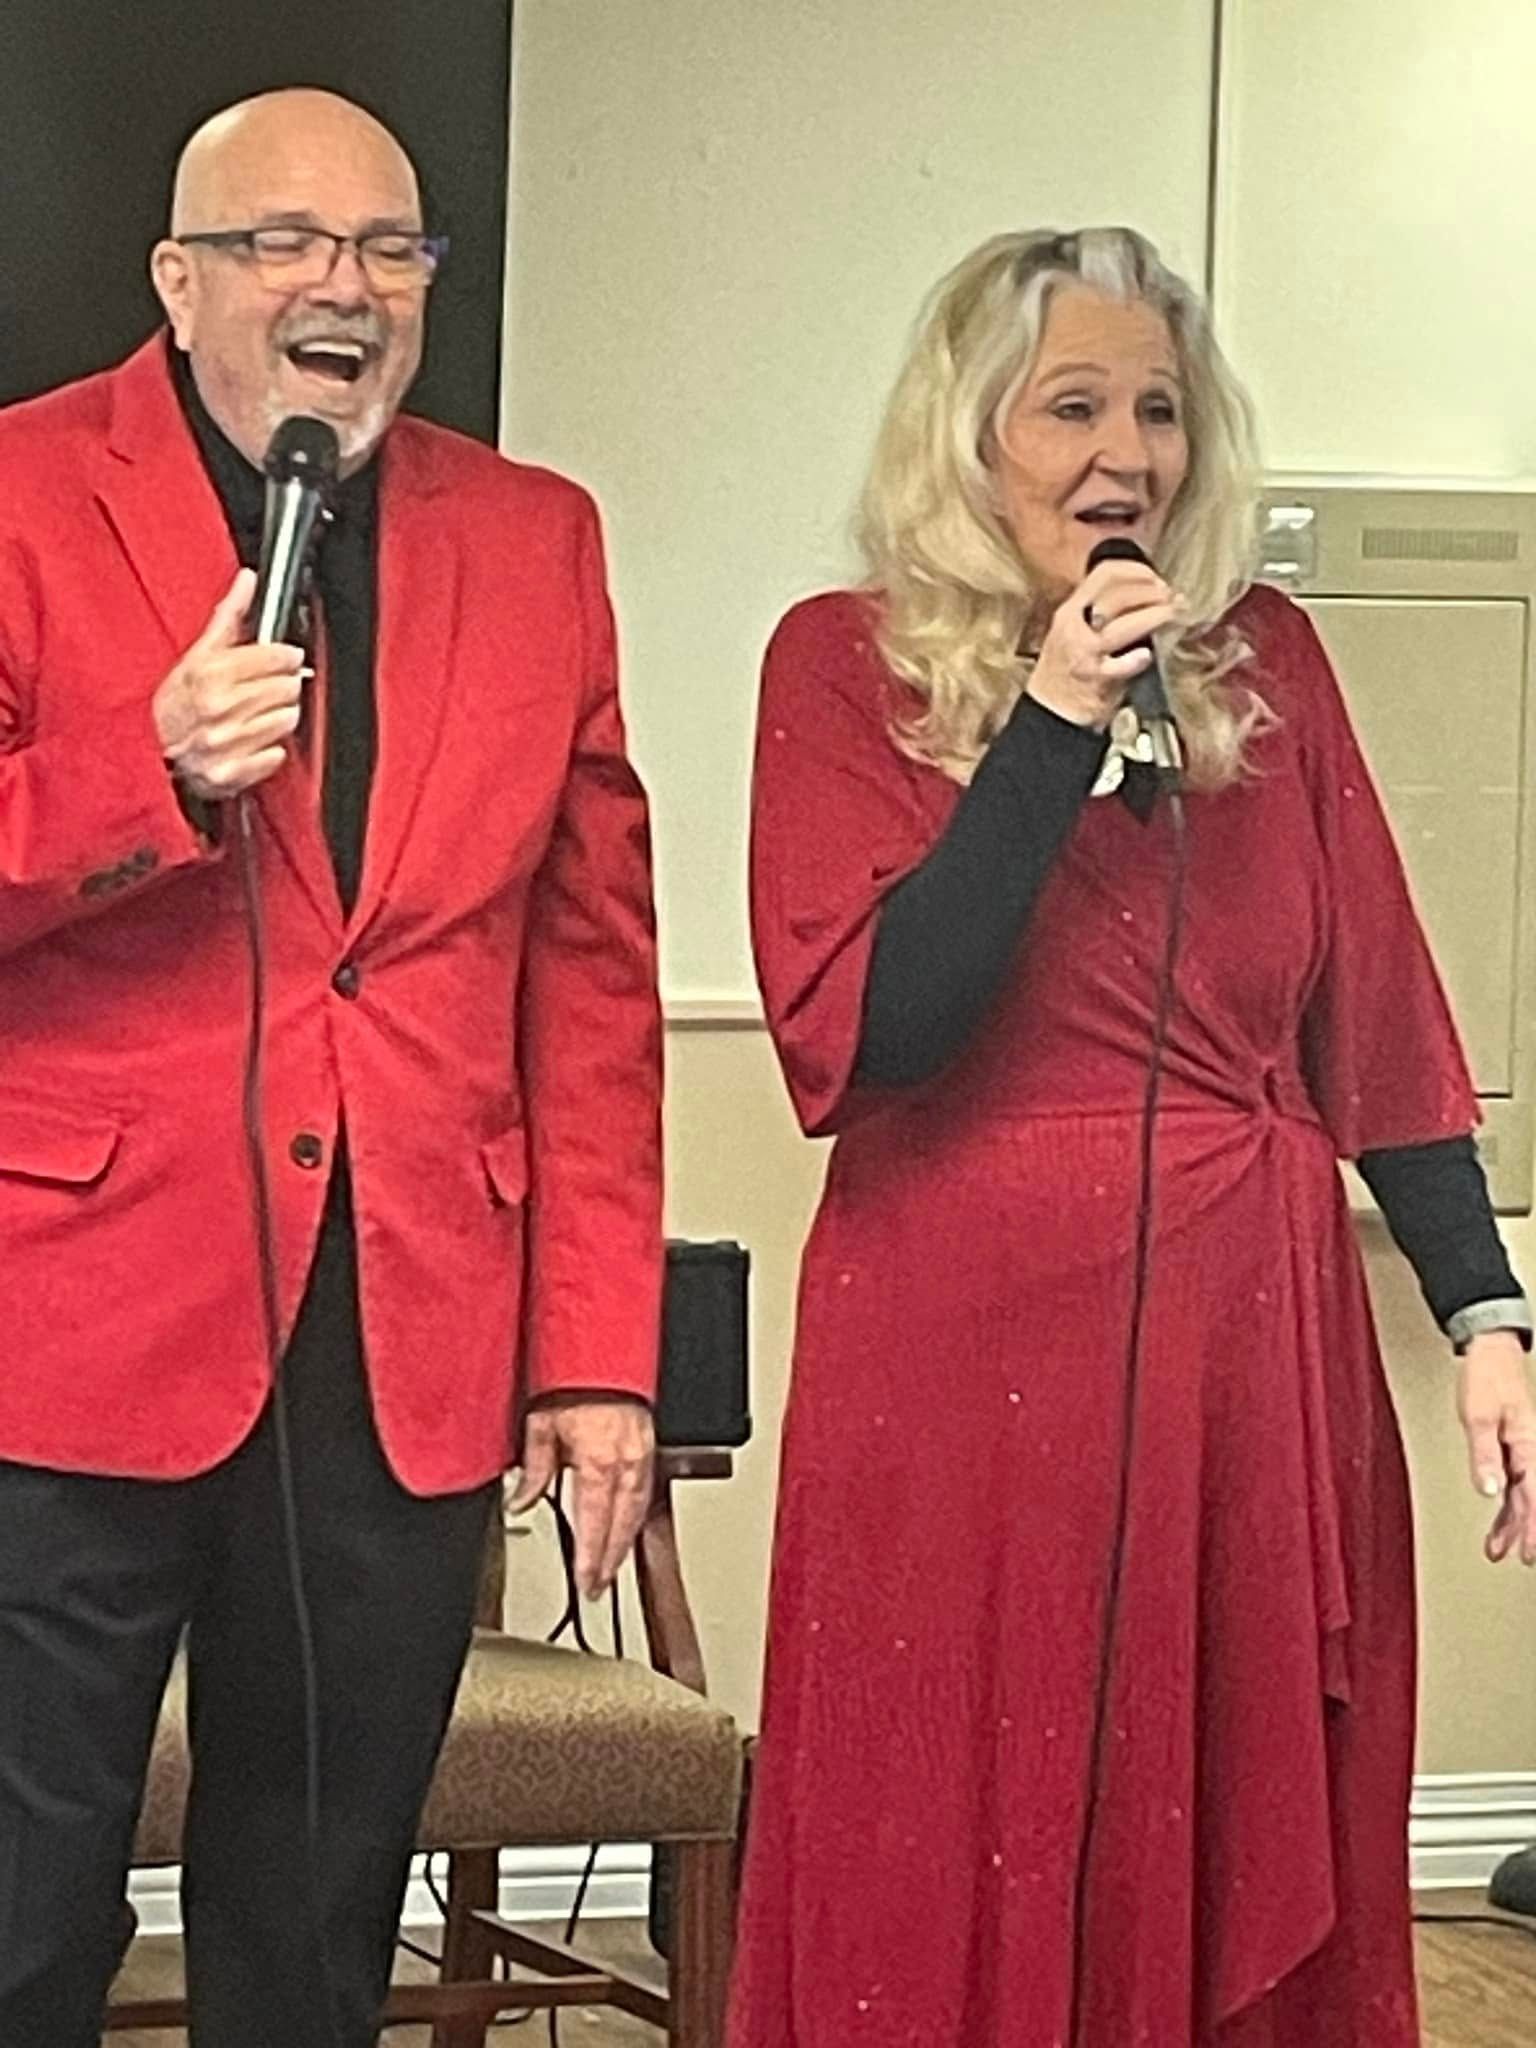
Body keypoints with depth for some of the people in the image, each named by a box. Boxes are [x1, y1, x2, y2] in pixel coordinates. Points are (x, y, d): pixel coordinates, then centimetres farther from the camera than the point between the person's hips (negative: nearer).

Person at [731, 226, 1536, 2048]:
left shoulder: (1263, 658, 9)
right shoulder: (849, 663, -2)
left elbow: (1378, 1025, 9)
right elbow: (853, 1041, -13)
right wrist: (1056, 727, -15)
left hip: (1255, 1349, 3)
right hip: (967, 1352, -3)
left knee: (1249, 1886, 9)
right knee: (959, 1890, 4)